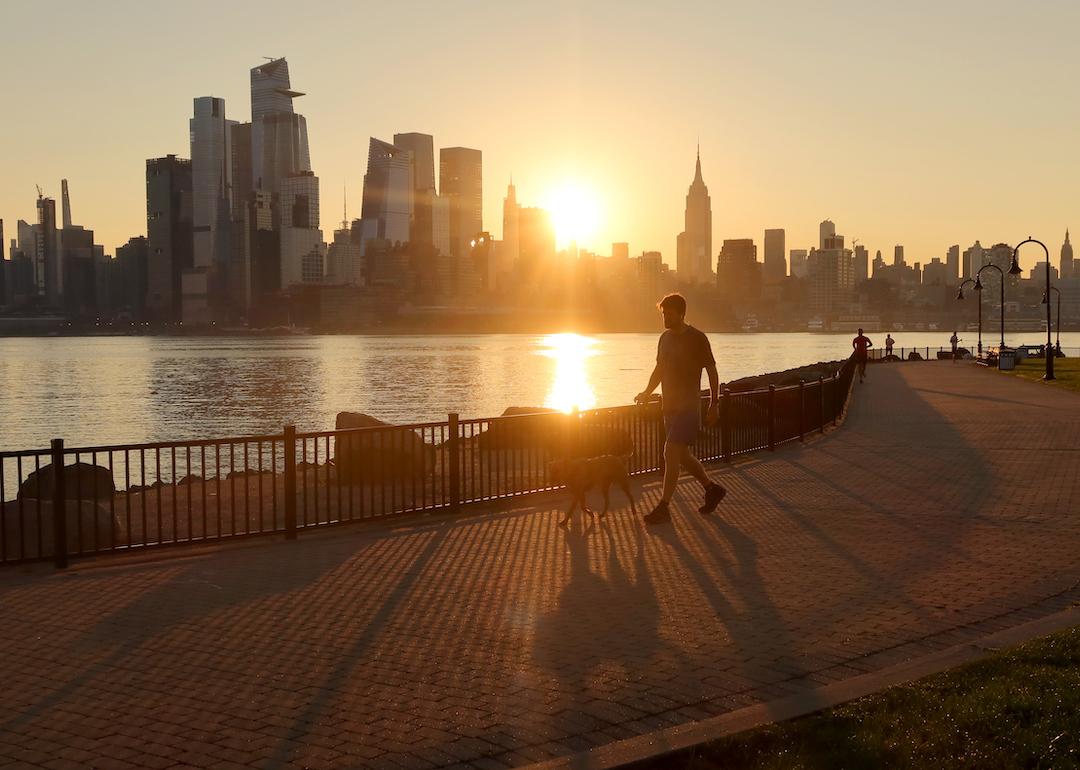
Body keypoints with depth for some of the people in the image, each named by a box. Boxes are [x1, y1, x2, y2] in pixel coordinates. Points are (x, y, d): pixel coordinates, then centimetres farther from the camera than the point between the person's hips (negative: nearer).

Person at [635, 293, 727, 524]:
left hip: (688, 406, -8)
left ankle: (664, 506, -8)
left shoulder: (697, 338, -11)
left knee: (671, 452, -13)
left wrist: (714, 403, -9)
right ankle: (712, 489, 32)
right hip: (670, 405, 8)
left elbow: (712, 371, -7)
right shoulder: (665, 338, 10)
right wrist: (647, 392, 6)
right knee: (681, 454, 14)